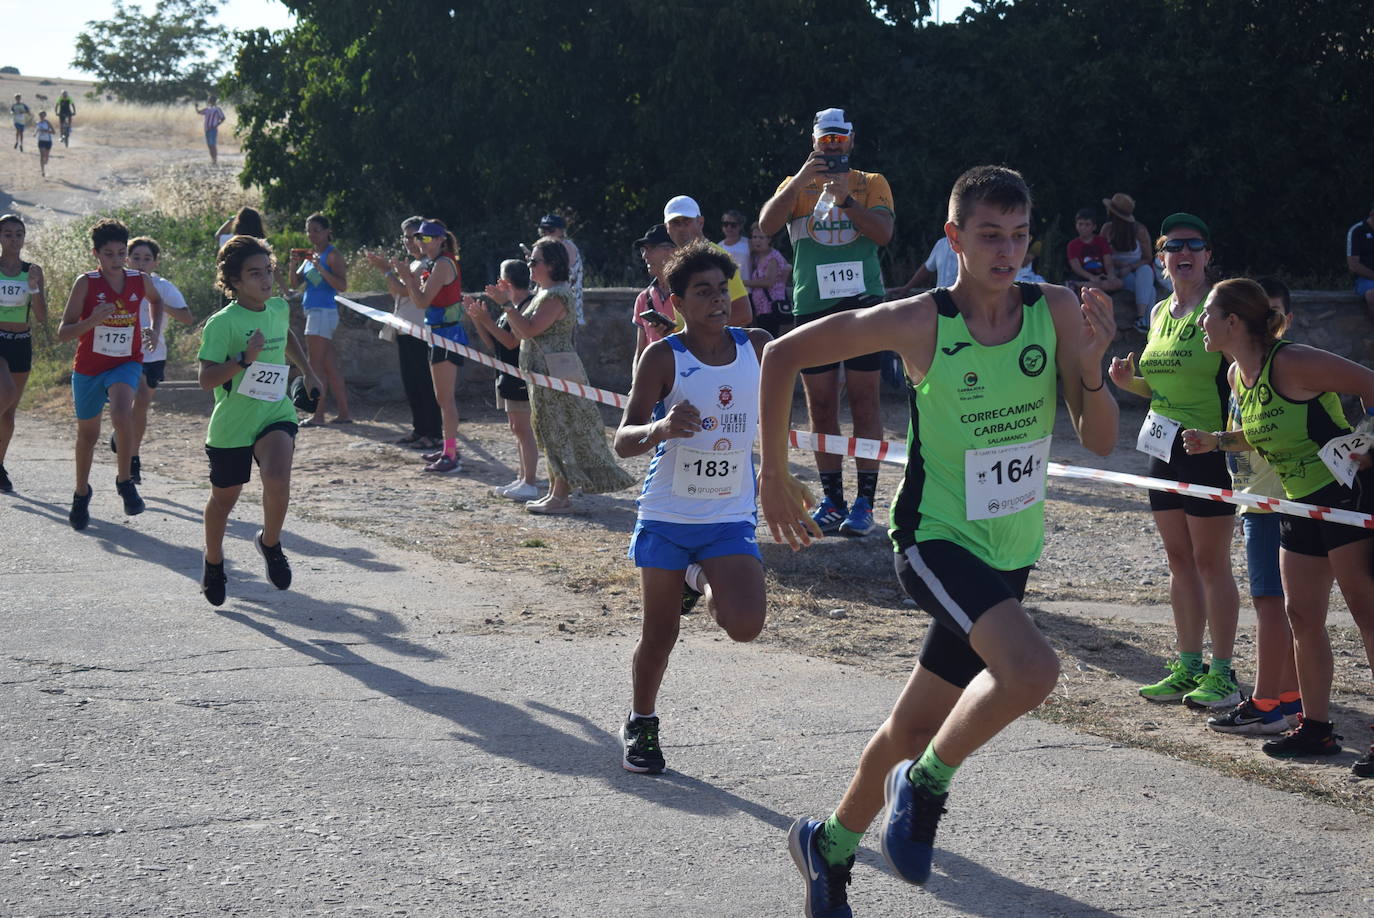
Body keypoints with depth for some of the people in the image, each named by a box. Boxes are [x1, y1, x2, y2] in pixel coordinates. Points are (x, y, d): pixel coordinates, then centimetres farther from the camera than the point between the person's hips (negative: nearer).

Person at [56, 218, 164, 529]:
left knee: (121, 413, -31)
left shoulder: (140, 281, -5)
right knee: (88, 433, 15)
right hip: (89, 367, 0)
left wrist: (156, 330, 6)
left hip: (126, 364, 0)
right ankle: (81, 493, 39)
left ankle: (125, 481, -12)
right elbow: (63, 333, -15)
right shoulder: (86, 284, -13)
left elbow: (156, 299, 21)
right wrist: (93, 321, -32)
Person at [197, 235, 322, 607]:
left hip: (276, 415, 3)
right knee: (224, 498, 14)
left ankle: (270, 542, 3)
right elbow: (206, 378, -21)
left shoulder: (279, 308, 3)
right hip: (231, 423, -2)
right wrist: (244, 359, -31)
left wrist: (308, 372, 29)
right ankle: (213, 562, 42)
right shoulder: (222, 323, -15)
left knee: (277, 480, -26)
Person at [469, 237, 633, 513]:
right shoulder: (545, 293, 17)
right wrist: (508, 306, 11)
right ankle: (555, 491, 21)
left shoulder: (557, 295, -16)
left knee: (561, 433, -6)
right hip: (544, 376, 11)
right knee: (552, 434, 15)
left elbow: (529, 329, -24)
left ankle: (561, 497, -3)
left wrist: (506, 304, -18)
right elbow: (520, 332, 18)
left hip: (555, 374, -11)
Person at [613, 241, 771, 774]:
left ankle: (703, 581, 17)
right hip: (667, 516, -2)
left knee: (745, 625, -17)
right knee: (659, 634, 6)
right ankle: (640, 726, 31)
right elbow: (623, 442, -16)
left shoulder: (758, 347, -1)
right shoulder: (663, 358, -11)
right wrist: (661, 429, -36)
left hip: (731, 519, 2)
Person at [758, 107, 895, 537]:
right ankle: (832, 499, 8)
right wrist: (800, 181, -18)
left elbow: (883, 231, -7)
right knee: (820, 405, 3)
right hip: (812, 305, 2)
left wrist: (845, 200, -20)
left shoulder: (872, 183, 9)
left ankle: (865, 501, -5)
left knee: (864, 401, -5)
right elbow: (767, 224, -6)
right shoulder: (795, 186, 13)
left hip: (862, 303, -2)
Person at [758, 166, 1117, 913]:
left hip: (1011, 551, 5)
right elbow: (784, 354, -6)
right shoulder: (920, 323, -15)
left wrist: (1091, 367, -22)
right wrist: (774, 475, -5)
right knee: (1030, 667, -31)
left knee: (914, 727, 14)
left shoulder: (1057, 313, -6)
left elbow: (1100, 441, -3)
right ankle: (923, 787, -6)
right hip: (935, 538, -5)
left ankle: (828, 847, 38)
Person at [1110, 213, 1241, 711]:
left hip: (1209, 447, -7)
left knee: (1211, 562, -2)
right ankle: (1188, 665, 20)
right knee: (1179, 560, 11)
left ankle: (1222, 673, 5)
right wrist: (1128, 381, 2)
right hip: (1164, 447, 7)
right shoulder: (1160, 313, 12)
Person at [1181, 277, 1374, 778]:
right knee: (1302, 616, 10)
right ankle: (1316, 727, 19)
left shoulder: (1290, 363, -20)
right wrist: (1214, 441, 6)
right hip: (1300, 505, 9)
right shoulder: (1238, 375, 6)